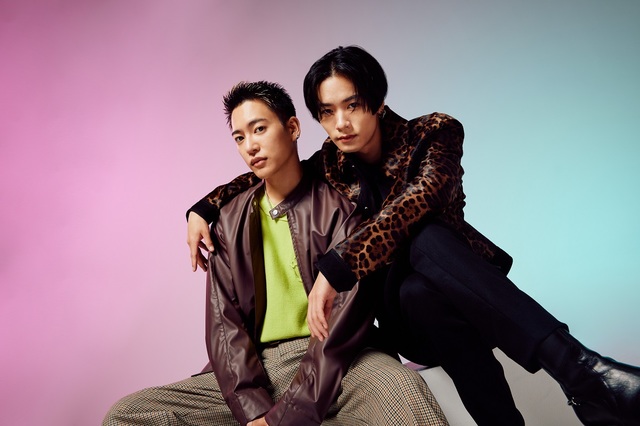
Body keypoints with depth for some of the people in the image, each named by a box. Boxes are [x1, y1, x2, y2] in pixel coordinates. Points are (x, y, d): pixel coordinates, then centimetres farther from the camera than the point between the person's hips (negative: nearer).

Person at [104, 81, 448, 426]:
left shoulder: (338, 207, -2)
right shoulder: (230, 221, 10)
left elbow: (346, 318, -12)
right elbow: (223, 320, 2)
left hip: (330, 363, -5)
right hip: (255, 368, 6)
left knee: (403, 389, -36)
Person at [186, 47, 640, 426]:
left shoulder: (434, 134, -9)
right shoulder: (330, 166, 1)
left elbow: (414, 204, -28)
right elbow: (258, 176, 15)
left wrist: (336, 267, -37)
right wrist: (203, 209, -3)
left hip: (462, 297, -1)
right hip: (407, 312, 2)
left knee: (424, 239, -35)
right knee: (418, 291, -36)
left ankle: (581, 371, -43)